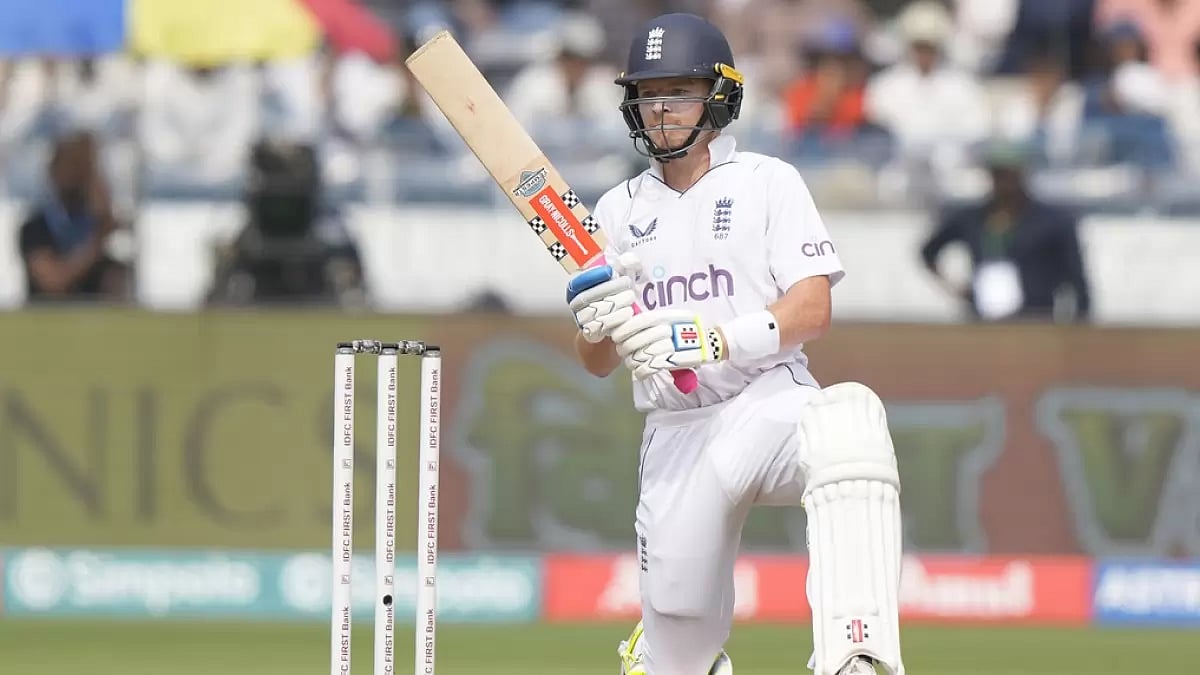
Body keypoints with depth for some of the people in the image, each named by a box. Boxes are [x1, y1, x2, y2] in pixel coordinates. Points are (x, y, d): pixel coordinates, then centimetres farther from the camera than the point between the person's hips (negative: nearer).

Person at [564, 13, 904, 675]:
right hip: (676, 435, 3)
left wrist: (712, 340, -21)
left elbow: (812, 310, -6)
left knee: (850, 419, -40)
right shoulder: (619, 210, 15)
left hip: (771, 404, -3)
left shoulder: (766, 181, 5)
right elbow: (596, 363, 11)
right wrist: (597, 321, -13)